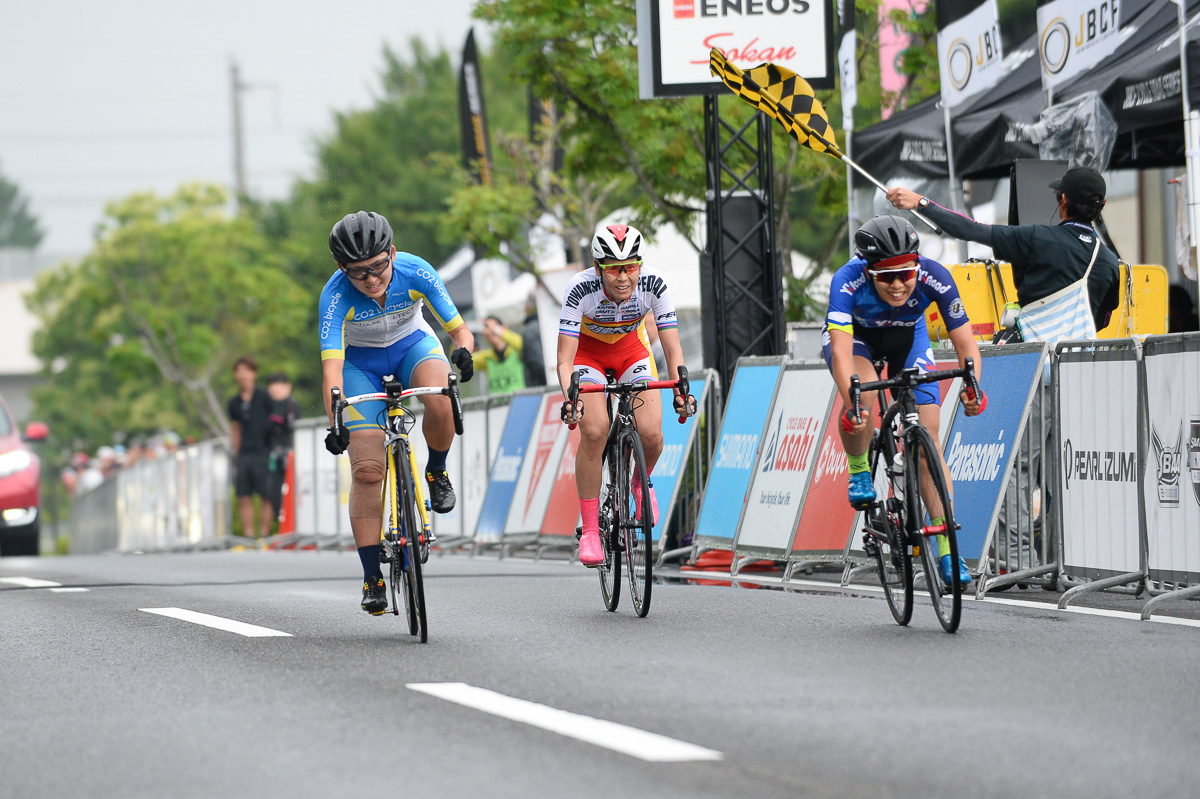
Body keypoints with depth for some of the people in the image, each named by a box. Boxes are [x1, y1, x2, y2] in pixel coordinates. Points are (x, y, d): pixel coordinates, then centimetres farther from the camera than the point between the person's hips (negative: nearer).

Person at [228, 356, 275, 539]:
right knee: (244, 498, 1)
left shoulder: (264, 398, -1)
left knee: (266, 497, -4)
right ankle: (248, 534, 5)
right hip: (243, 455, 4)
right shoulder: (234, 402, 12)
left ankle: (265, 533, -1)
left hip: (263, 454, -4)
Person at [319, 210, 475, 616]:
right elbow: (331, 365, -39)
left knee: (440, 400, -35)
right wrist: (335, 423, -52)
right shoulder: (336, 294, -32)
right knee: (366, 471, -12)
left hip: (412, 344, 1)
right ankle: (372, 578, -5)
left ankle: (436, 472, -4)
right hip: (361, 362, -1)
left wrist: (463, 350, -47)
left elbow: (459, 329, -24)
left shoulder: (415, 272, -28)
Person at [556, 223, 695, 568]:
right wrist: (569, 399, -51)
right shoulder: (582, 289, -33)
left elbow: (672, 348, -25)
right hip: (588, 352, -2)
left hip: (631, 349, 2)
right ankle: (589, 530, -13)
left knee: (650, 433, -19)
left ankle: (641, 482, 17)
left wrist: (681, 390, -42)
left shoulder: (653, 284, -28)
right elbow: (565, 359, -33)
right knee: (594, 431, -24)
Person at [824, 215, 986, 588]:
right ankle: (858, 471, -6)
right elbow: (841, 350, -47)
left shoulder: (934, 278, -34)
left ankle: (946, 551, -7)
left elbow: (965, 343, -32)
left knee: (927, 437, -9)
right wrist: (851, 403, -62)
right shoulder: (848, 281, -39)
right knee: (863, 391, -35)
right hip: (856, 334, -2)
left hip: (907, 337, 2)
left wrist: (971, 386, -51)